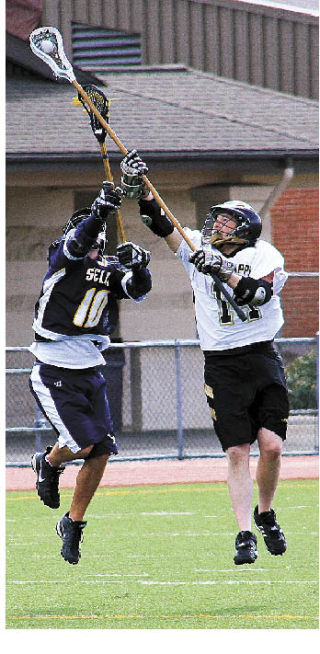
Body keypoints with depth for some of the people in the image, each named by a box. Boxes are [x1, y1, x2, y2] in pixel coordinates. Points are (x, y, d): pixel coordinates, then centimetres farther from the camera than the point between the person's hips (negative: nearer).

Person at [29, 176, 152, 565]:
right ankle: (48, 464, 22)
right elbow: (77, 243, -29)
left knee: (100, 453, 1)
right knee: (81, 443, -13)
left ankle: (73, 525, 19)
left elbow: (139, 291, -8)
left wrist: (138, 265, -28)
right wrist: (100, 210, -45)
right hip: (53, 373, -5)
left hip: (90, 372, 5)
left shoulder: (109, 268, 6)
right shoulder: (64, 258, -8)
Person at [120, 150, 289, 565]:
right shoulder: (198, 247, 11)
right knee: (237, 450, -7)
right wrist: (140, 187, -11)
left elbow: (258, 295, -17)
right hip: (221, 366, 1)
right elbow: (160, 223, 3)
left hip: (263, 359, -1)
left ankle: (265, 514, 14)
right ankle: (245, 535, -6)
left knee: (271, 445, -10)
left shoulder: (265, 255, 1)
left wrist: (225, 272, -29)